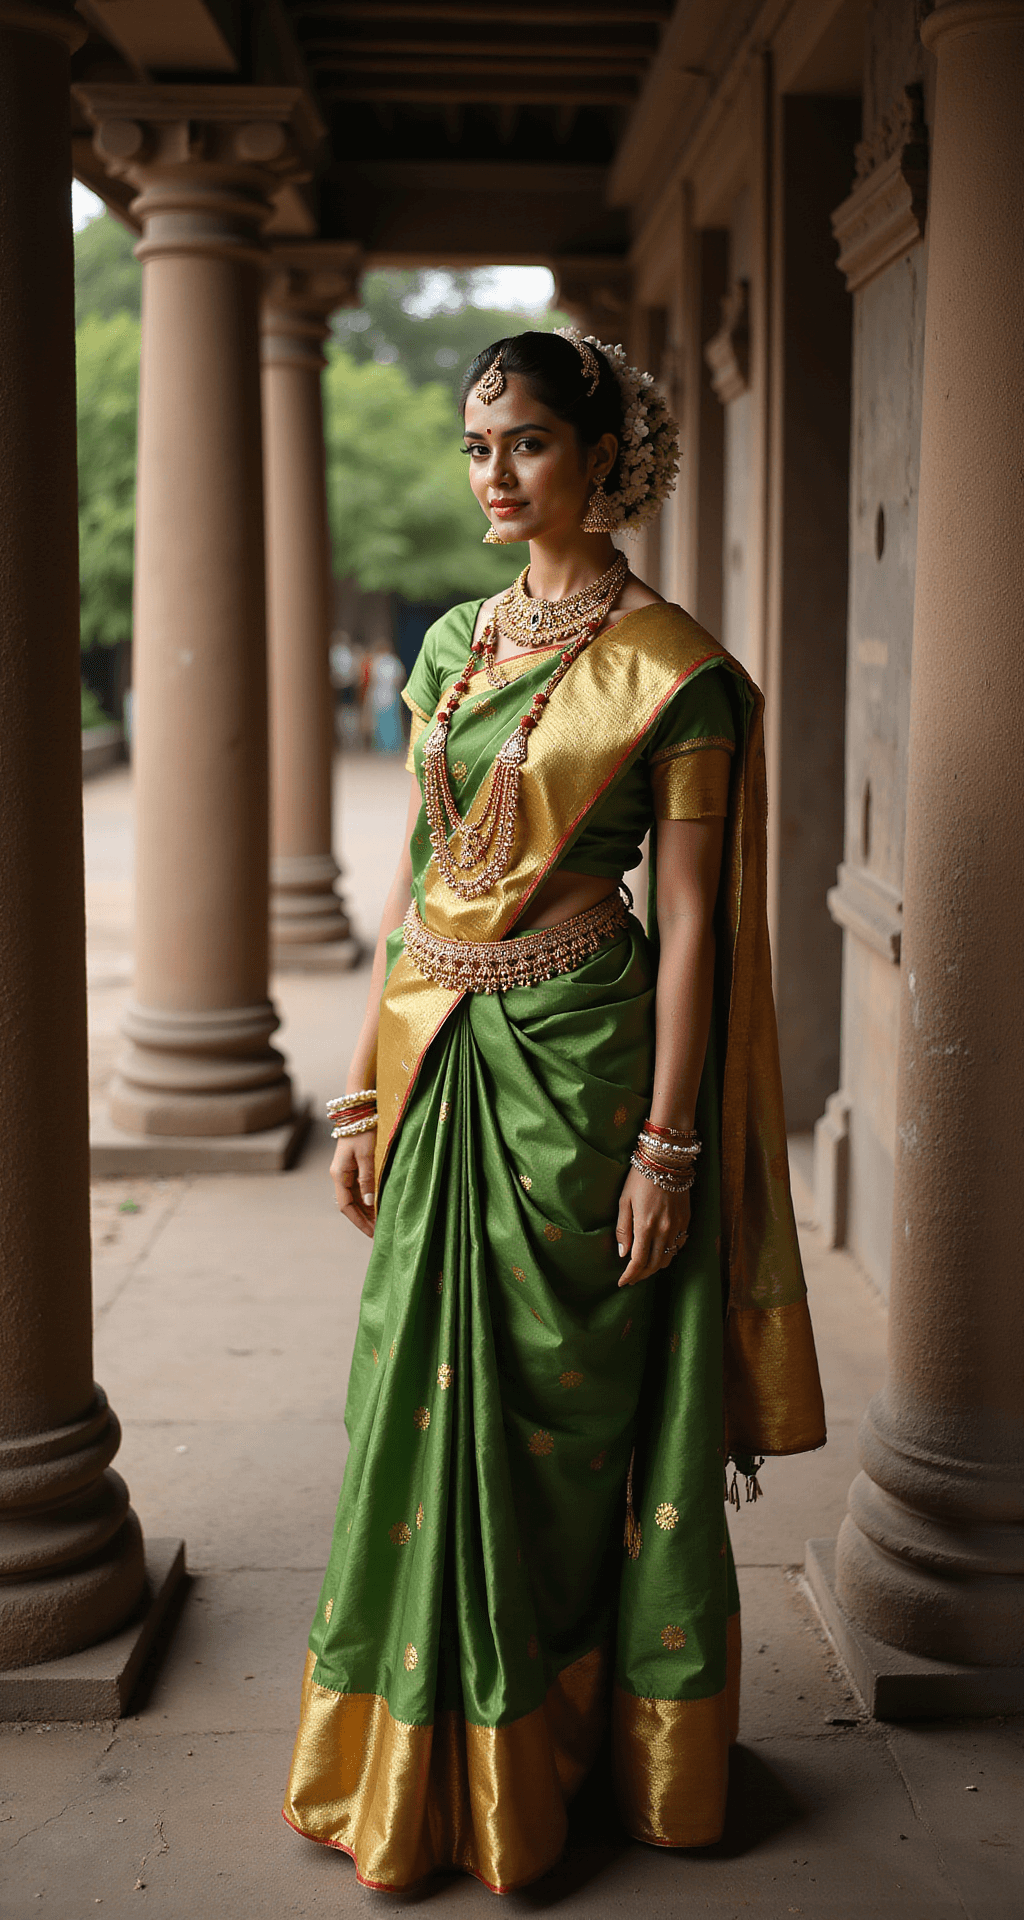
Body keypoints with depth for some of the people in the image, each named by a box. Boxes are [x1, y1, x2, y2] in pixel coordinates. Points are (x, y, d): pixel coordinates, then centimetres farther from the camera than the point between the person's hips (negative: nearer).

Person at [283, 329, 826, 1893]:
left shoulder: (668, 663, -7)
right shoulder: (456, 641, 11)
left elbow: (693, 914, -9)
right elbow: (415, 875, 12)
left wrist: (669, 1142, -13)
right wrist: (368, 1085, 10)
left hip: (573, 1059, -6)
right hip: (442, 1059, 6)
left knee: (559, 1402, 5)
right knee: (433, 1397, 12)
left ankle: (558, 1737, 26)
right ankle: (435, 1760, 29)